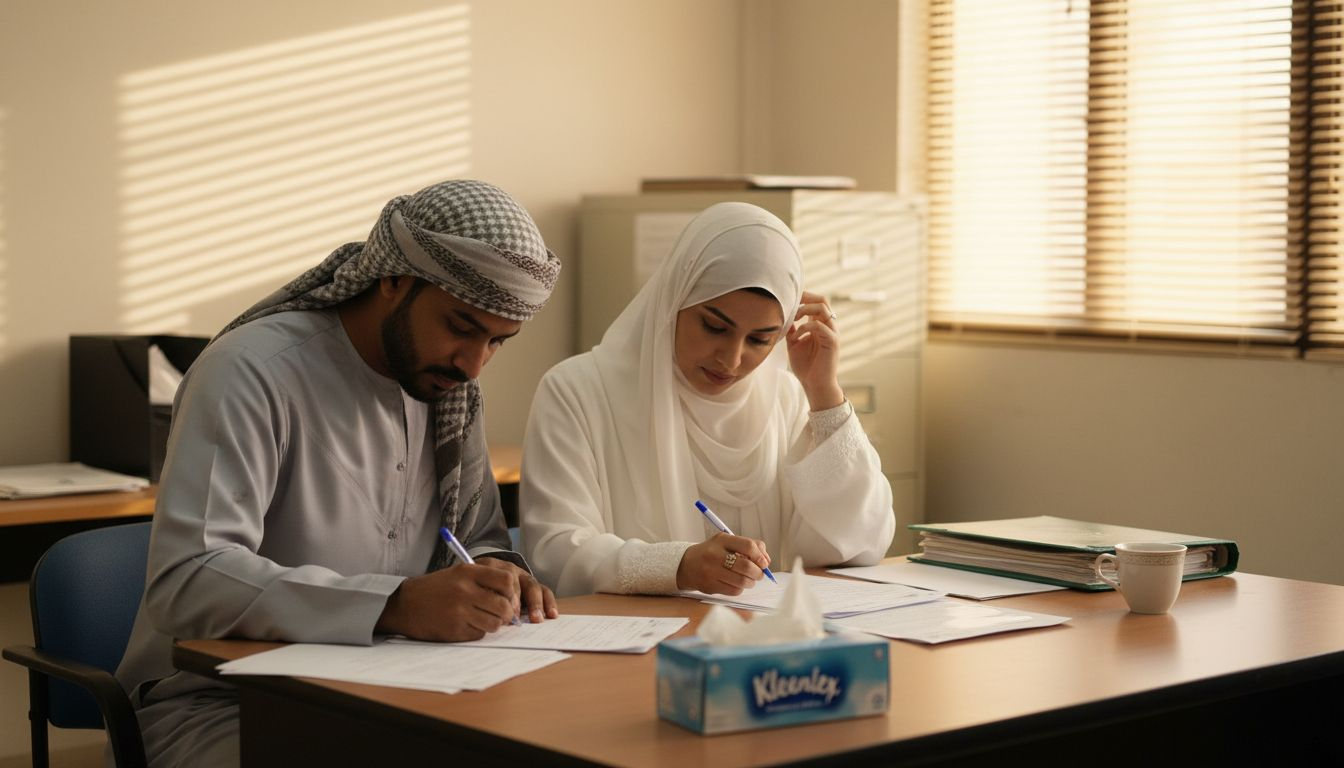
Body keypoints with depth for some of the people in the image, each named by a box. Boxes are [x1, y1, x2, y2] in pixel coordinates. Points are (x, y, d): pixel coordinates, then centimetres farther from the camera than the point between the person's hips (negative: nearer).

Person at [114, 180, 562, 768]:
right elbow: (185, 582, -29)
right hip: (219, 706, -6)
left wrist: (493, 574, -8)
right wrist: (395, 605, -39)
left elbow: (477, 537, 18)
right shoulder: (253, 372, -18)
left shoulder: (447, 385, 6)